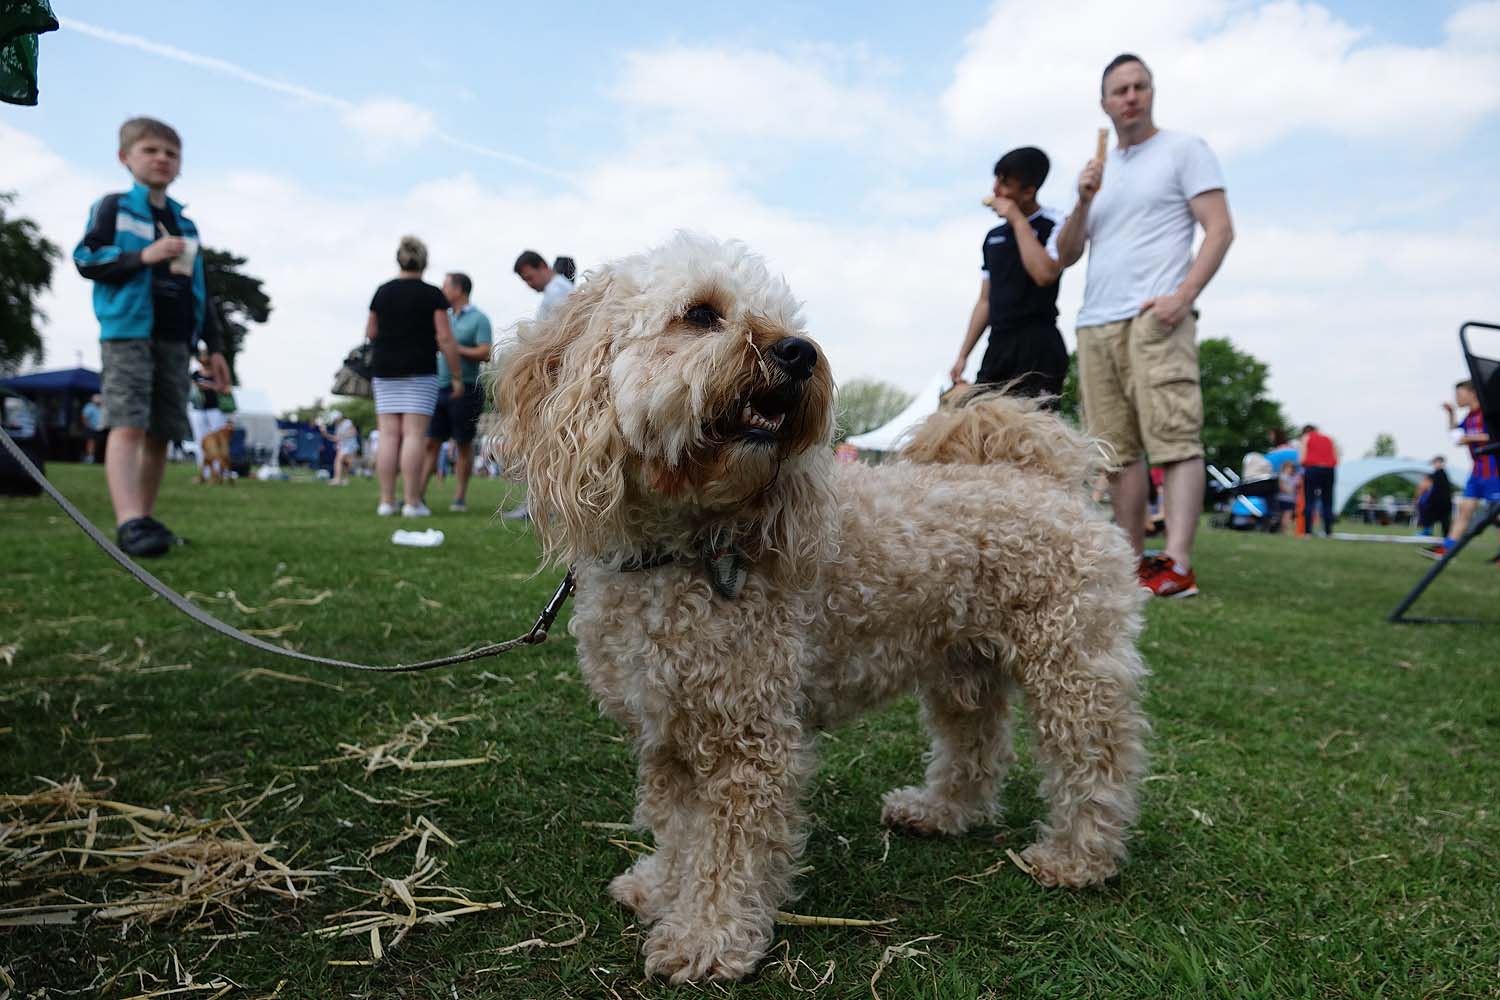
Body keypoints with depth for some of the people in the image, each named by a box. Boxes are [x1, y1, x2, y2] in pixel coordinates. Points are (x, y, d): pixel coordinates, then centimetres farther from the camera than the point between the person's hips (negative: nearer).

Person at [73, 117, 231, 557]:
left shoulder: (186, 225, 22)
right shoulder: (113, 207, 6)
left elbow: (199, 290, 21)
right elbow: (84, 258, -4)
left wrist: (213, 346, 15)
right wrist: (144, 256, -17)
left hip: (175, 339, 6)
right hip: (128, 331, -6)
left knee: (161, 433, 5)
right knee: (128, 425, -18)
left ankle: (145, 518, 12)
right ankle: (129, 522, -27)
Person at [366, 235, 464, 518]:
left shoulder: (382, 291, 8)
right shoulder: (432, 295, -3)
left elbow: (370, 332, 16)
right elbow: (445, 339, -8)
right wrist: (457, 376, -3)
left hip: (384, 371, 4)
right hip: (419, 372, -4)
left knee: (389, 435, 3)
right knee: (414, 434, -6)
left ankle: (386, 501, 2)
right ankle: (411, 502, -8)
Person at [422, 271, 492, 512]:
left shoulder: (478, 319, -4)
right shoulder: (445, 316, 17)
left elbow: (485, 354, -14)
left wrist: (454, 348, -12)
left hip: (465, 390, -6)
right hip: (440, 387, 6)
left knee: (463, 445, 1)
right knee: (431, 442, 2)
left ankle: (460, 497, 7)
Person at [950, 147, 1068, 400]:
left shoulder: (1054, 225, -1)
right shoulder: (993, 236, 18)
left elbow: (1045, 274, -21)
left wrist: (1018, 220, -11)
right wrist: (963, 355, 15)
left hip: (1037, 344, -6)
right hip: (998, 346, 6)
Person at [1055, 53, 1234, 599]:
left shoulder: (1184, 149, 8)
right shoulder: (1099, 170, 23)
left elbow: (1220, 229, -2)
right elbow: (1065, 256, 20)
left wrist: (1184, 295, -16)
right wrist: (1083, 202, 2)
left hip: (1154, 318, -6)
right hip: (1095, 325, 6)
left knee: (1174, 438, -16)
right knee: (1118, 449, 4)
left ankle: (1177, 566, -22)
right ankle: (1133, 560, 9)